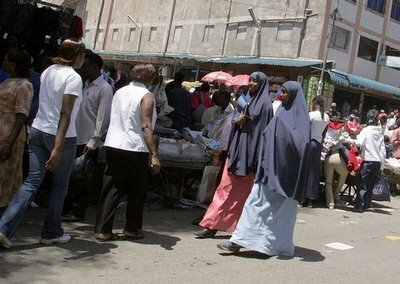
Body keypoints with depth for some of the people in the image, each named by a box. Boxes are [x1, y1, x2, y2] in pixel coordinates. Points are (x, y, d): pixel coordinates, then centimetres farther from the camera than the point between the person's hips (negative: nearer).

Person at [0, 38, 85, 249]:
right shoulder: (73, 77, -12)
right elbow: (65, 114, -20)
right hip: (62, 136, -6)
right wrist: (57, 148, -24)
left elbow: (45, 104, 11)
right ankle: (51, 233, 20)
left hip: (37, 131, 6)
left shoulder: (48, 71, 8)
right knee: (59, 186, 10)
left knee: (31, 181, 6)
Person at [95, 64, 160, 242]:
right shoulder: (146, 96, -9)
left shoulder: (120, 92, 12)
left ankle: (103, 230, 5)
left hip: (113, 146, 6)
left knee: (114, 188, 10)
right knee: (137, 191, 12)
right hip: (135, 149, -5)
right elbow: (146, 127, -18)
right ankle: (132, 228, 23)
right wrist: (154, 155, -20)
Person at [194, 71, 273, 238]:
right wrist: (237, 122, -5)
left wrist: (258, 158, -18)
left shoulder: (265, 104, -6)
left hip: (250, 152, -7)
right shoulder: (246, 99, 15)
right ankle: (212, 225, 12)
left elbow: (264, 131, -12)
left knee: (243, 192, -1)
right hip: (237, 148, 7)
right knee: (226, 187, 7)